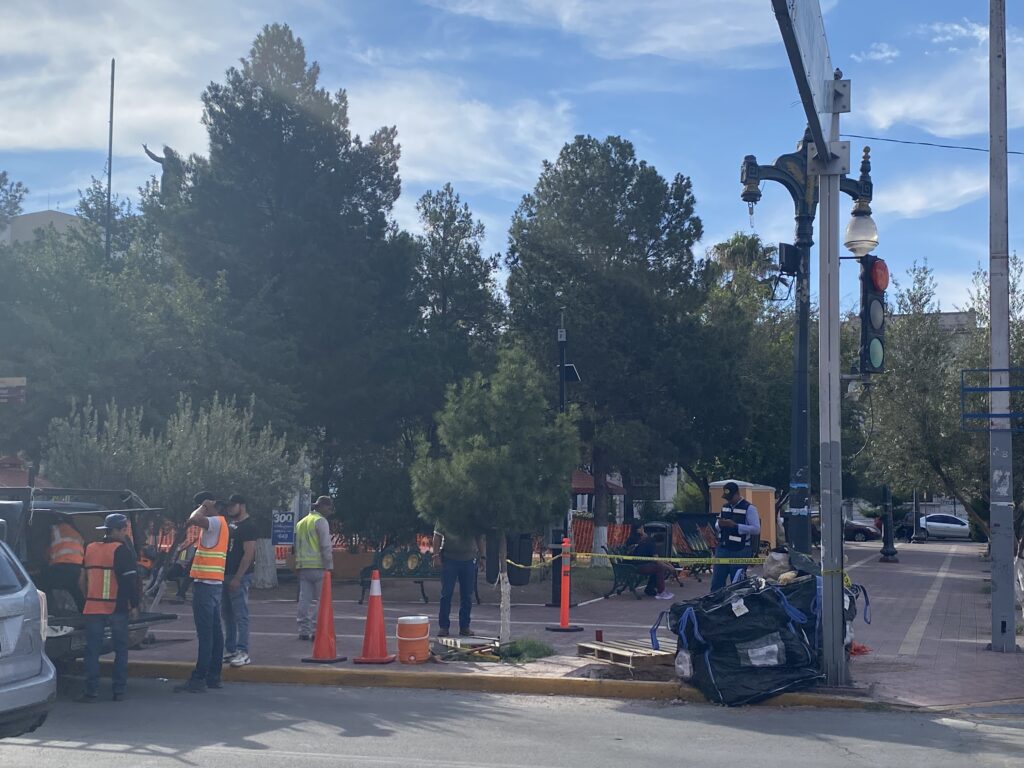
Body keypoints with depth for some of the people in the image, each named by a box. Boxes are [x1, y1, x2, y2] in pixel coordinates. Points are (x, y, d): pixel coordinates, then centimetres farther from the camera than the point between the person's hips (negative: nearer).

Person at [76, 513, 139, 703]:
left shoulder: (90, 549, 10)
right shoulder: (121, 550, -9)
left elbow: (84, 578, 17)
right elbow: (131, 579, -12)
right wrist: (134, 605, -5)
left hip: (93, 607, 4)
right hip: (117, 608, -4)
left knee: (92, 651, 5)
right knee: (120, 650, 7)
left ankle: (91, 692, 0)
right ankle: (119, 691, 6)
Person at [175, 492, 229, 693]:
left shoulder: (215, 522, -11)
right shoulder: (218, 523, 19)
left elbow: (192, 520, -28)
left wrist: (203, 508, -15)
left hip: (205, 584, -10)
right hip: (215, 583, 10)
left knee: (205, 633, -10)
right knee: (214, 631, 10)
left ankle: (199, 679, -11)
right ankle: (214, 676, 14)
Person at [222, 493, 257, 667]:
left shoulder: (248, 526, -11)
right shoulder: (230, 523, 16)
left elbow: (248, 554, -17)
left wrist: (237, 578, -21)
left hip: (239, 577, -9)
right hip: (225, 574, 9)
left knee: (240, 616, -9)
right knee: (227, 615, 12)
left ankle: (243, 653, -10)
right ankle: (230, 650, 19)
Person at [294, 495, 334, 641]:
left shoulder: (301, 523, 19)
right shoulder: (321, 521, -6)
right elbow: (325, 546, -12)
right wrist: (329, 566, -10)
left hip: (303, 567, 7)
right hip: (318, 566, -7)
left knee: (304, 599, 7)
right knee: (319, 601, -4)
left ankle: (303, 630, 8)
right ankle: (316, 630, -8)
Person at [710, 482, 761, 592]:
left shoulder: (749, 508, -8)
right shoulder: (725, 507, 15)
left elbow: (756, 529, -15)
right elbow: (717, 526, 24)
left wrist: (735, 525, -21)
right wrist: (720, 524, -3)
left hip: (739, 552, -6)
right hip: (722, 549, 7)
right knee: (716, 583, 7)